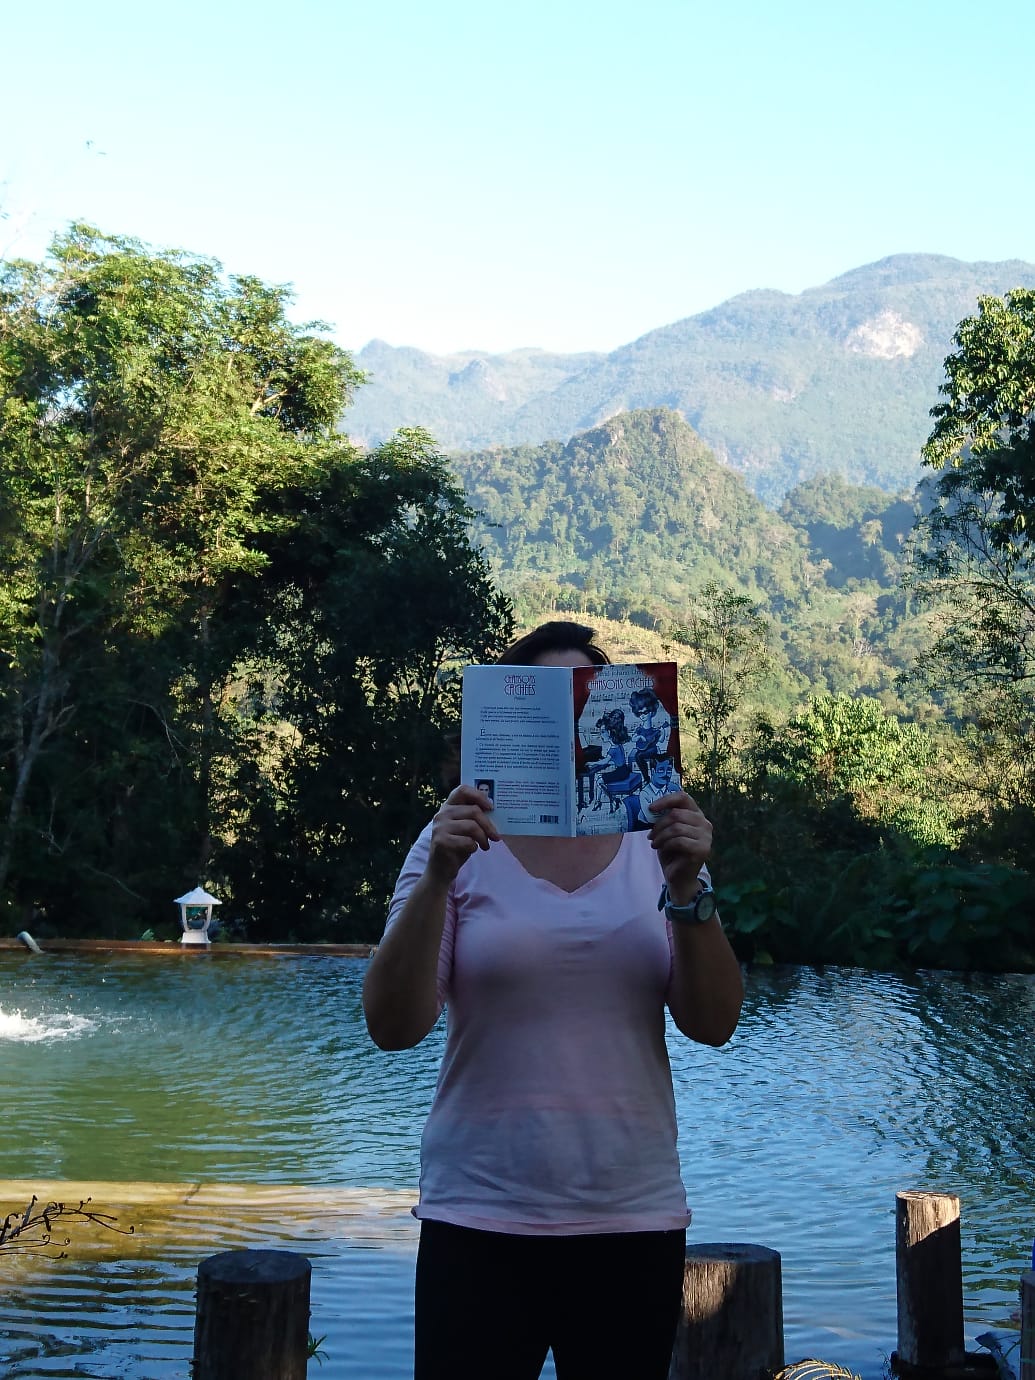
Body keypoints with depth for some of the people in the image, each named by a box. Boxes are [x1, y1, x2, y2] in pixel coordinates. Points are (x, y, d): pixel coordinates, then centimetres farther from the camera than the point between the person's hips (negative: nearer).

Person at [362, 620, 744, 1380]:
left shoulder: (656, 848, 3)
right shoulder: (459, 846, -3)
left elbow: (714, 1025, -4)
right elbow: (393, 1027, -11)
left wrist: (687, 889, -18)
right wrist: (437, 880, -23)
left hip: (634, 1218, 2)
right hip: (482, 1219, -2)